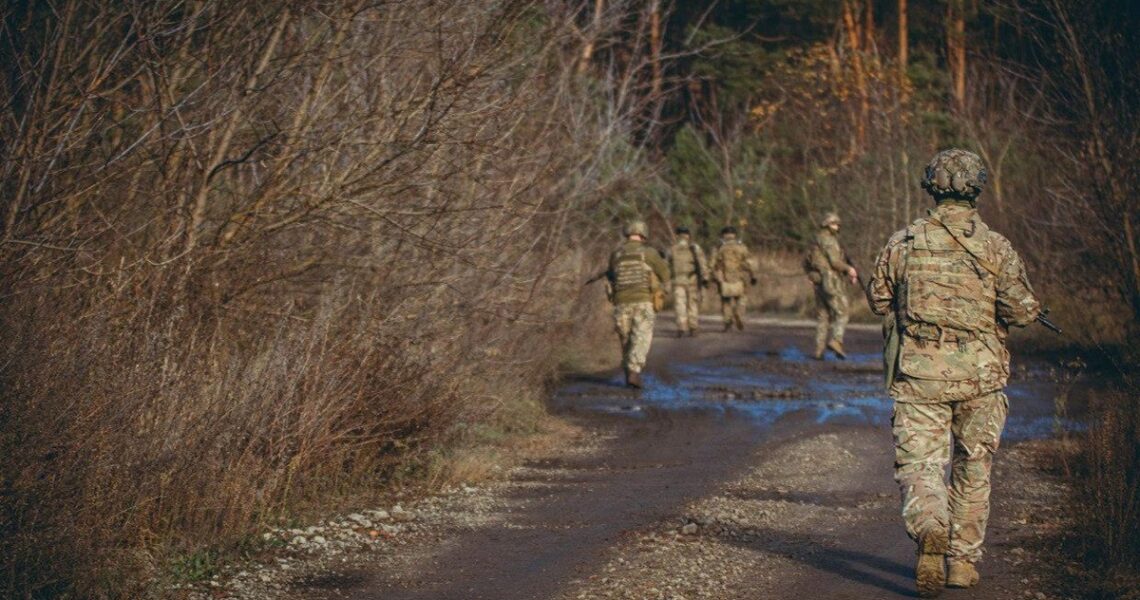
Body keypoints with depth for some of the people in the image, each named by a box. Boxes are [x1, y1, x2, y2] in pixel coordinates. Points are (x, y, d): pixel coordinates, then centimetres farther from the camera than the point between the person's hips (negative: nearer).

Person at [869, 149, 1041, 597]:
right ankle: (963, 560, 19)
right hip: (980, 375, 0)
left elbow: (880, 300, 11)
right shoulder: (995, 247, -5)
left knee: (918, 463, 0)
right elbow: (1022, 310, -8)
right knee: (973, 468, 15)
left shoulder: (902, 244, 0)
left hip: (918, 374, 0)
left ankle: (929, 528, -30)